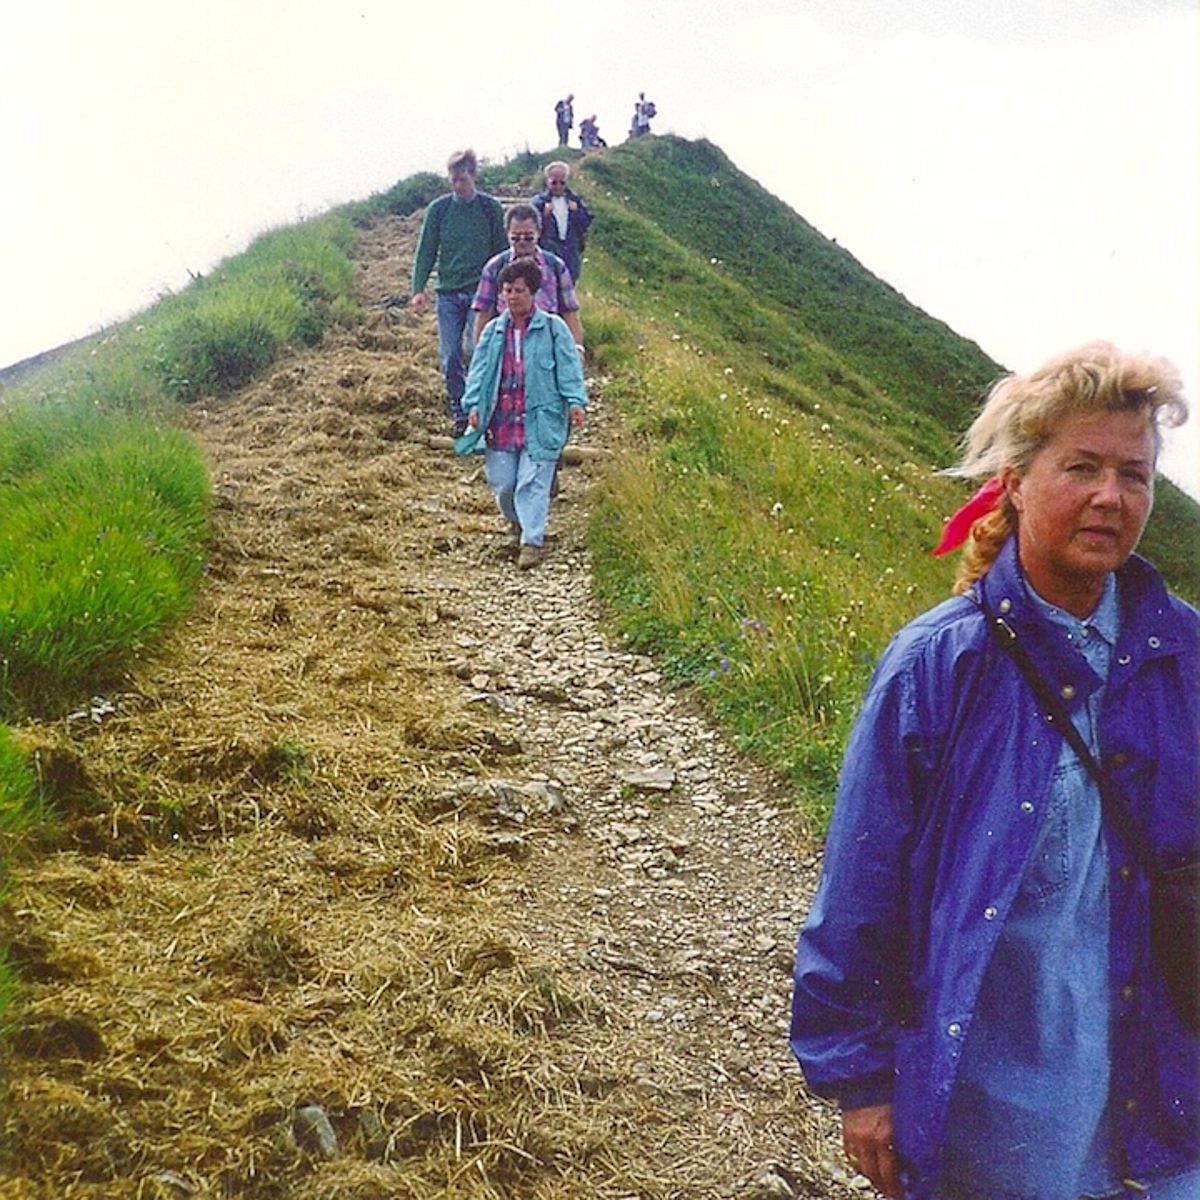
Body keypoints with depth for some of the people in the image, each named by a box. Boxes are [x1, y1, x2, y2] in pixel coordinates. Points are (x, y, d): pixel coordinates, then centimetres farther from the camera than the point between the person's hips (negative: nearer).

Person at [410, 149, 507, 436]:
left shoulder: (491, 207, 2)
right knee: (449, 356, 1)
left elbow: (501, 251, 7)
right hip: (448, 292, 2)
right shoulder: (438, 209, 5)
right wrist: (418, 289, -3)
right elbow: (426, 251, 6)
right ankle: (459, 414, 12)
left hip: (481, 291, -2)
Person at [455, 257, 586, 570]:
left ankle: (532, 541, -5)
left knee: (533, 482, -8)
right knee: (501, 482, 5)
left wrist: (575, 401, -15)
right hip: (501, 420, 4)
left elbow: (568, 367, -3)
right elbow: (480, 370, 11)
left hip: (539, 420, -4)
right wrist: (474, 404, -3)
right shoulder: (493, 331, 12)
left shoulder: (553, 328, 1)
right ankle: (517, 523, 32)